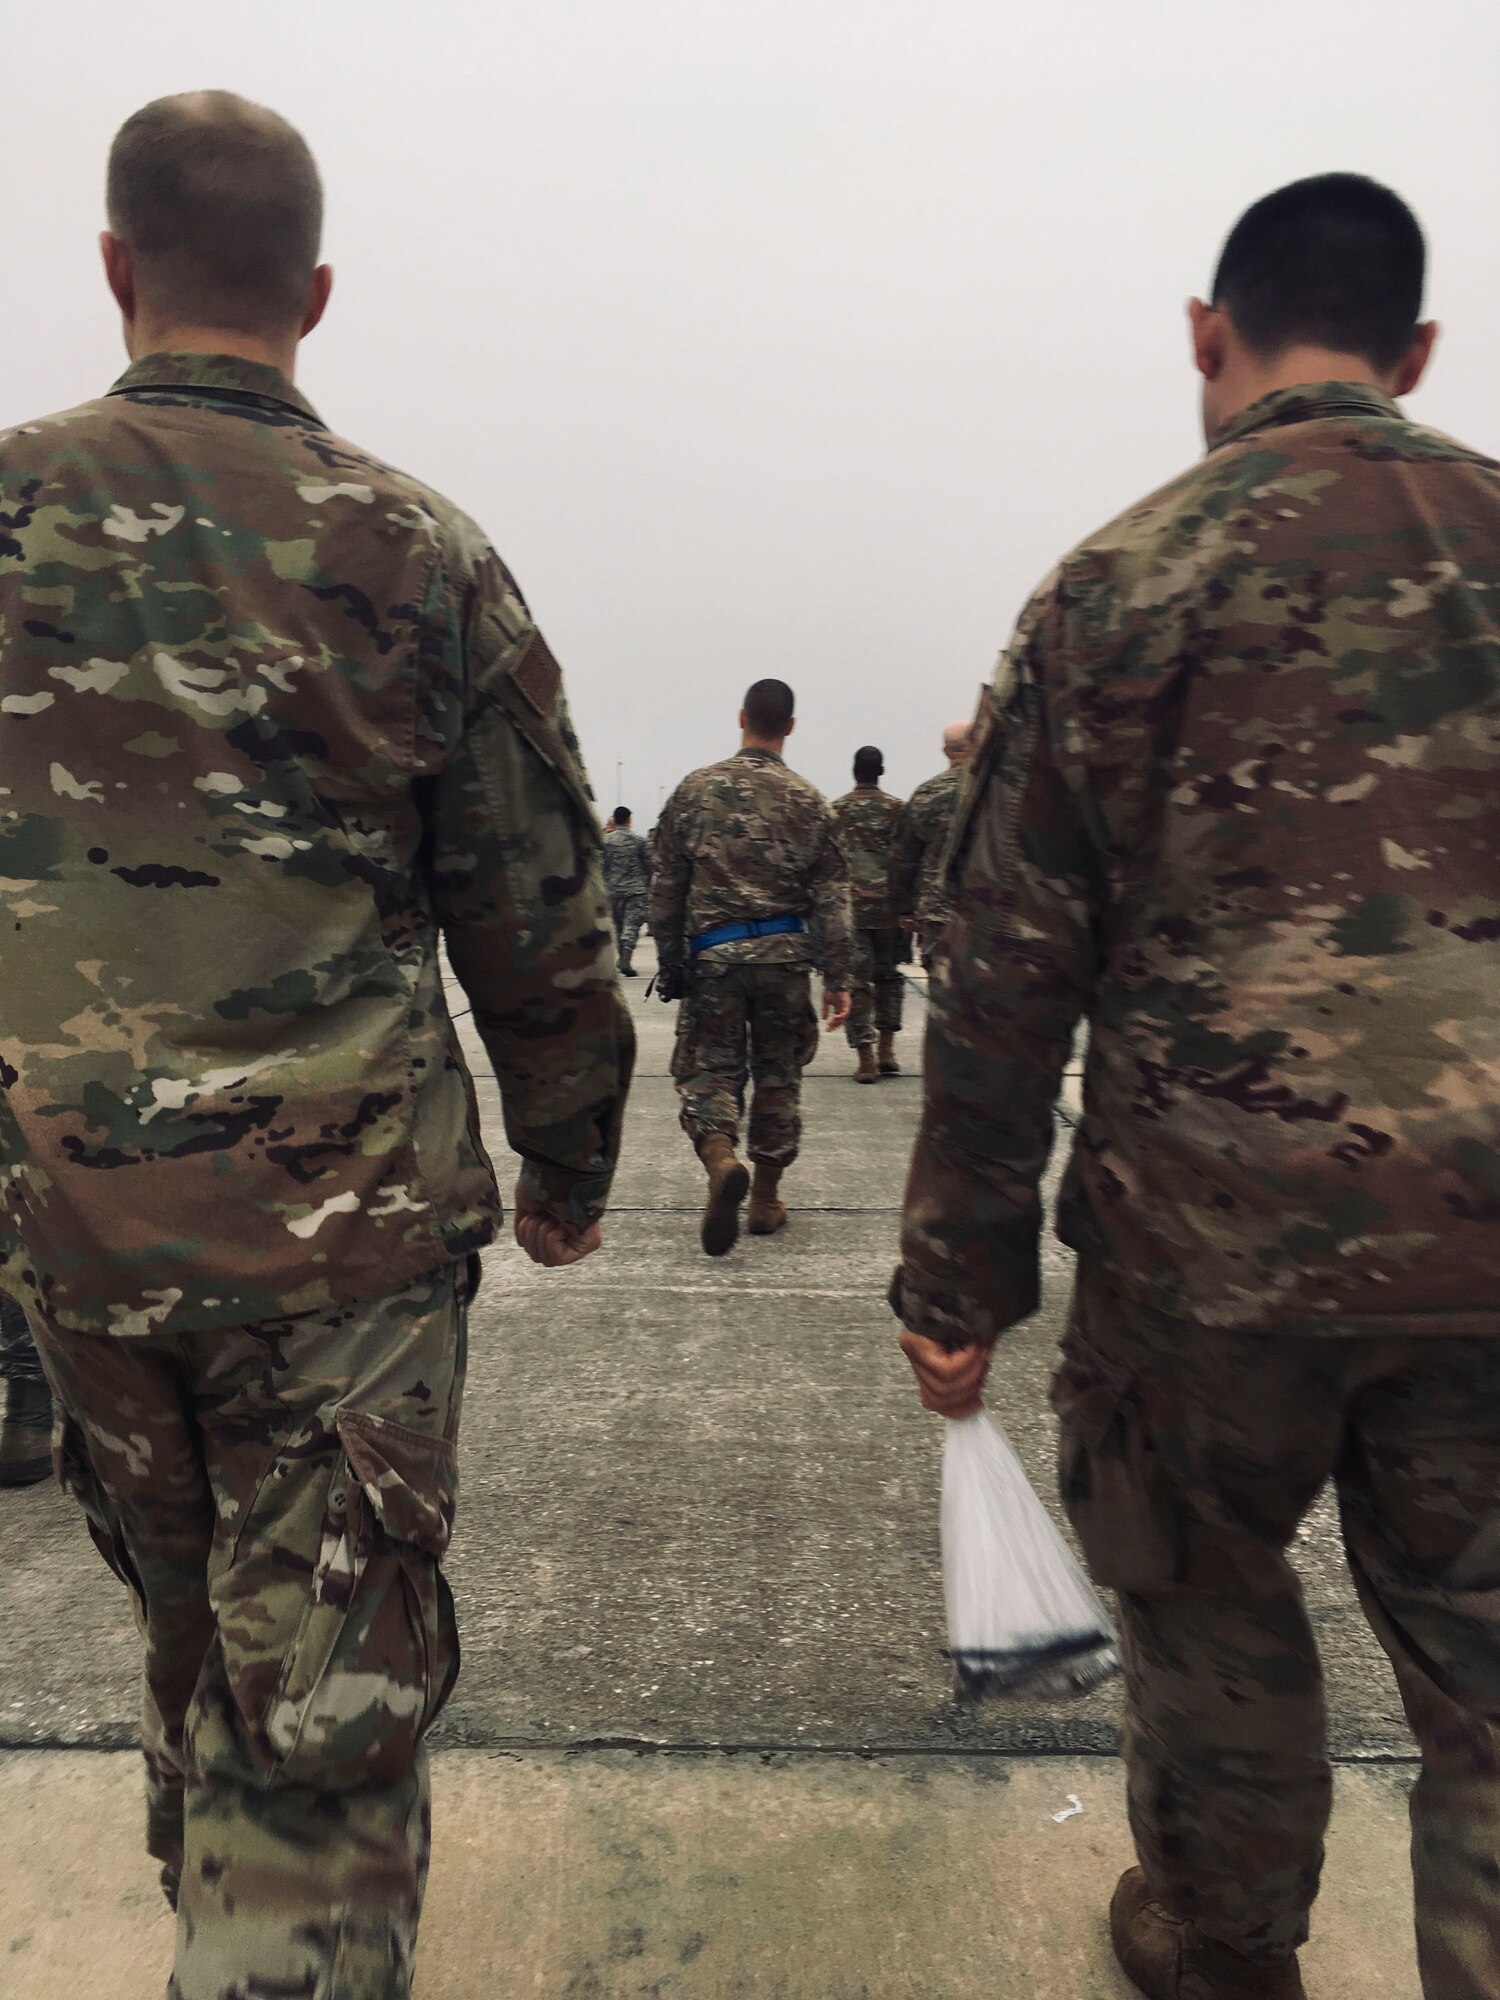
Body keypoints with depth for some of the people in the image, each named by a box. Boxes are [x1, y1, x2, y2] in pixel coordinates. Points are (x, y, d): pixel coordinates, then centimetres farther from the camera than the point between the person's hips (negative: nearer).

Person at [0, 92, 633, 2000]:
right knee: (326, 1701, 9)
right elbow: (540, 919, -4)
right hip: (341, 1214, -4)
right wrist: (569, 1162, 10)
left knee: (187, 1625, 26)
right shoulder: (414, 551, -6)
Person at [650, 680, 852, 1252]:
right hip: (784, 954, 1)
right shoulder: (808, 802, 2)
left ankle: (720, 1161, -22)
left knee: (709, 1070, 7)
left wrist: (670, 962, 11)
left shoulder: (694, 790, 2)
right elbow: (831, 899, 0)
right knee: (777, 1075, 12)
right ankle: (765, 1200, 20)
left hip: (712, 954, -1)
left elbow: (666, 887, 3)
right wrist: (837, 980, 3)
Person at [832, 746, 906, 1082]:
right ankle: (886, 1049, 14)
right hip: (888, 905, 1)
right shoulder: (896, 808, 2)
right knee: (888, 974, 16)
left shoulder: (836, 810, 3)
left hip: (850, 907, -1)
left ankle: (866, 1059, -4)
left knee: (857, 979, 1)